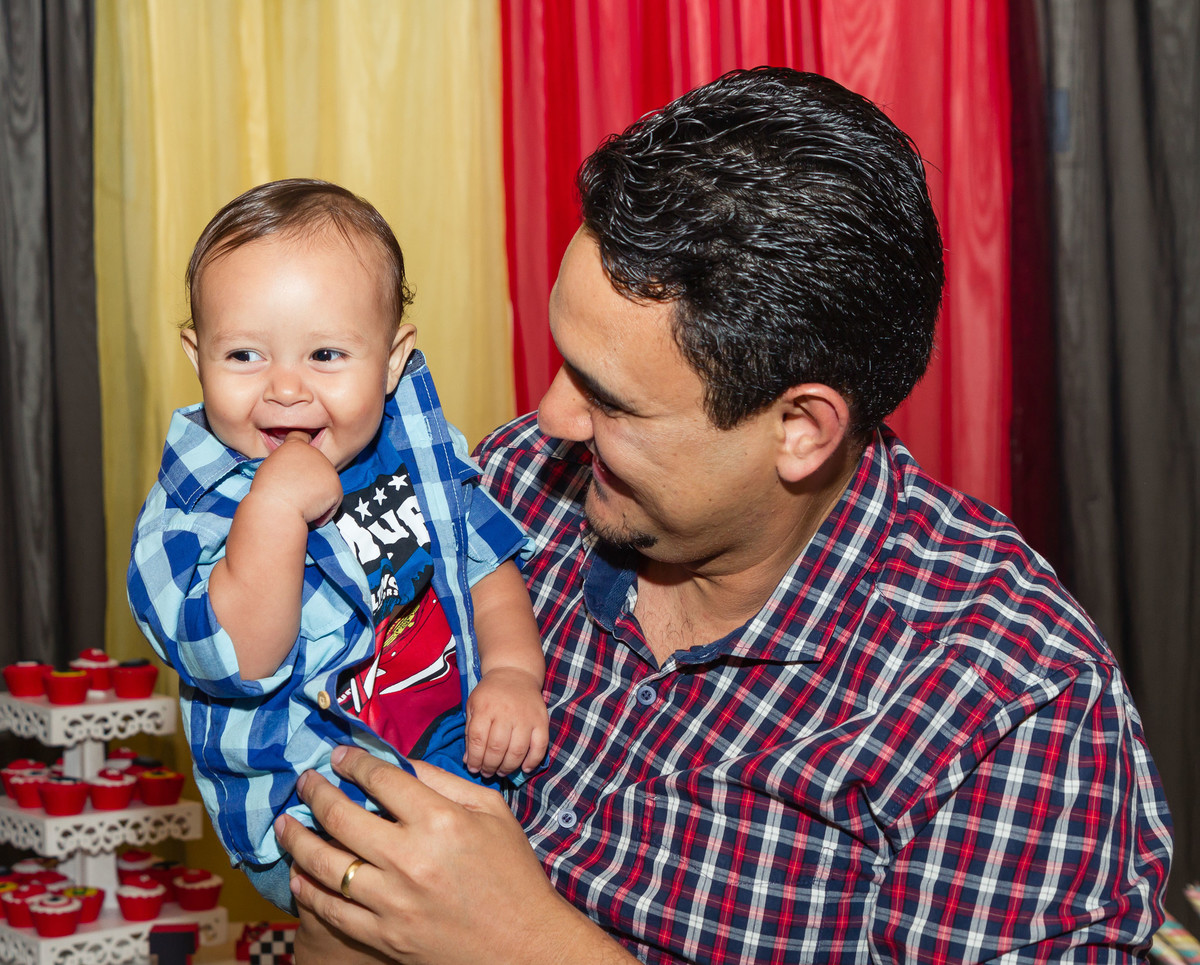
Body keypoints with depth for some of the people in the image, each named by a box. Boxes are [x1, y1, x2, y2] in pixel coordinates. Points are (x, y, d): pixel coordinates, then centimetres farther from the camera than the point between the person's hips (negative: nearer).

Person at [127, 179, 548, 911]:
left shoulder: (417, 446, 1)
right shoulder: (193, 511, -14)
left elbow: (487, 562, 10)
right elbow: (239, 663, -26)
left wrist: (513, 670, -8)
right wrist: (275, 507, -34)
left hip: (460, 744, 7)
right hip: (310, 809, -7)